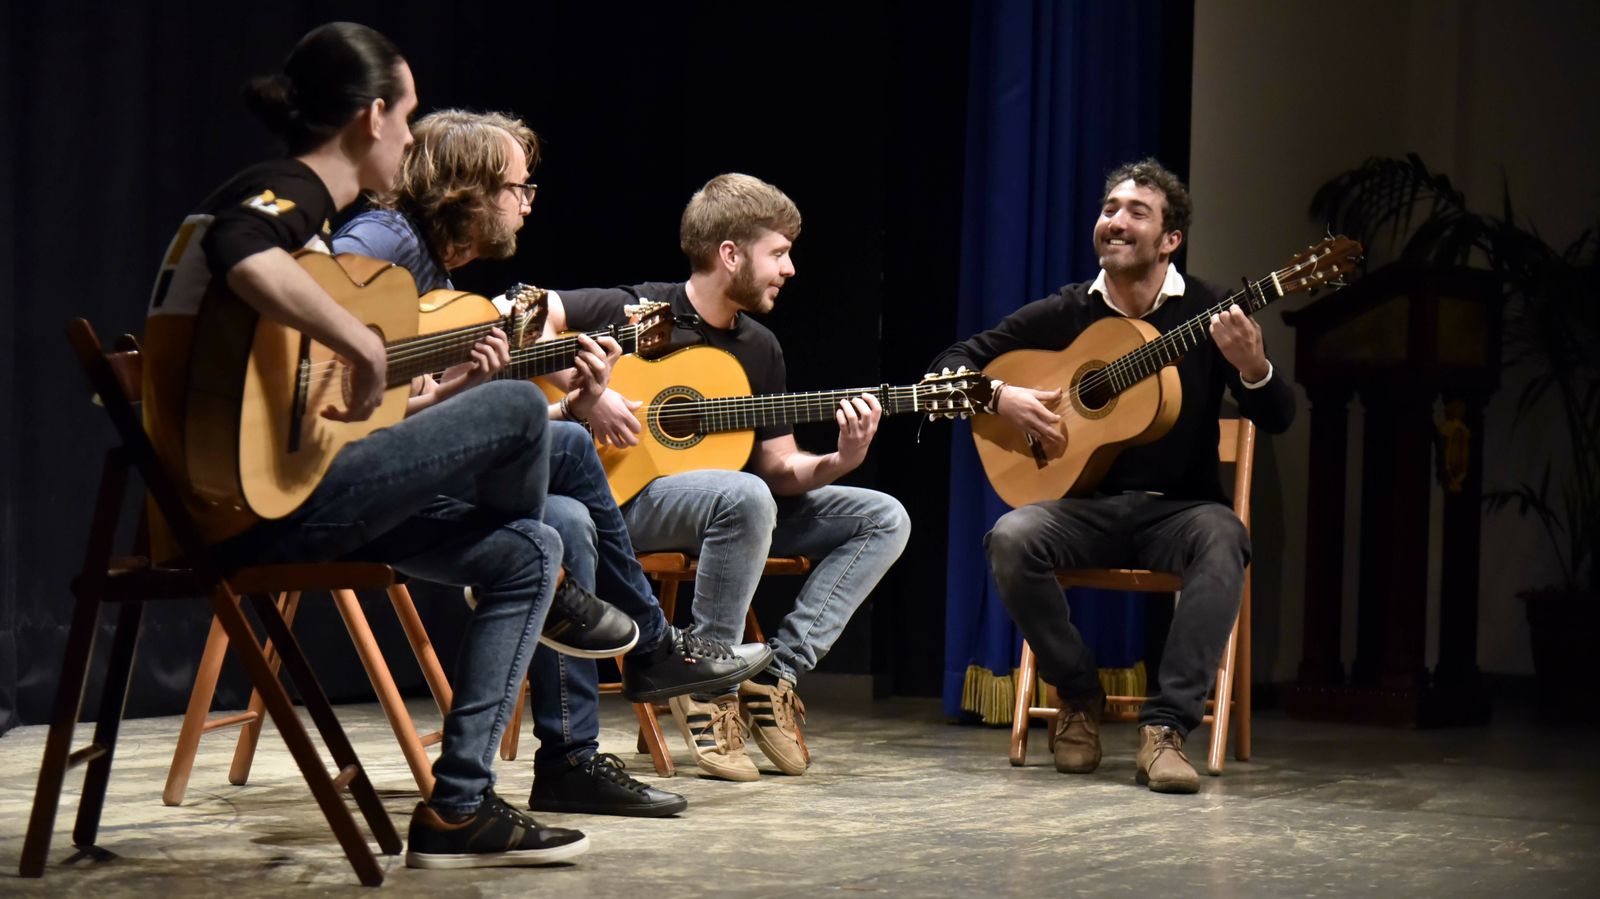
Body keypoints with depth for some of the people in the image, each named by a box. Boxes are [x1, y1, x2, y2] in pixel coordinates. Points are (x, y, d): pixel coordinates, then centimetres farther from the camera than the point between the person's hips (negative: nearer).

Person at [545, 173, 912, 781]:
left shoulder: (760, 348, 11)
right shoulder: (639, 311, -8)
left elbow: (779, 469, 8)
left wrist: (840, 461, -12)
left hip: (737, 504, 7)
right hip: (627, 498, -7)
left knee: (884, 518, -5)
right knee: (744, 497, -39)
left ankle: (774, 675, -10)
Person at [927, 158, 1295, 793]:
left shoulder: (1207, 312, 0)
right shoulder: (1065, 313, 5)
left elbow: (1277, 420, -6)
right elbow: (954, 361, 10)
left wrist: (1252, 368, -28)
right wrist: (1000, 396, -12)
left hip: (1174, 509, -1)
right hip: (1084, 505, 2)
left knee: (1222, 538, -35)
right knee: (1011, 538, -29)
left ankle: (1165, 727, -33)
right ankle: (1079, 697, -8)